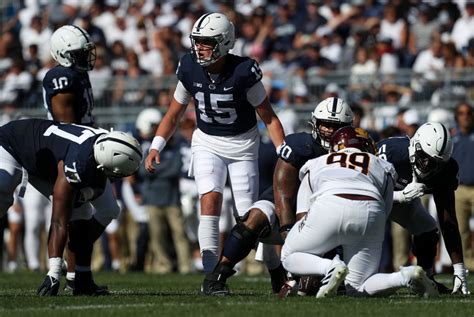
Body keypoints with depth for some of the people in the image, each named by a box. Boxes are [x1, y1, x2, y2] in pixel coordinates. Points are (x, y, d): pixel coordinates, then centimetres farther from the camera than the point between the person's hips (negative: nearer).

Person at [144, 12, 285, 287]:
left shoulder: (243, 72, -21)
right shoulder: (190, 69, -10)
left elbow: (268, 117, -13)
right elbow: (174, 113, 4)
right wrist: (156, 147, -7)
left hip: (243, 144, -2)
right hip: (207, 142, 2)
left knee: (249, 214, -3)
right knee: (210, 200, -20)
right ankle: (211, 274, -21)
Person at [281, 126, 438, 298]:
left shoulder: (315, 164, 33)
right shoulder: (382, 167, 34)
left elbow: (303, 219, 29)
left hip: (328, 207, -2)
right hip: (370, 212, 2)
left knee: (289, 256, 20)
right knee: (357, 289, 15)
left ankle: (331, 269, -10)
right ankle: (408, 276, -10)